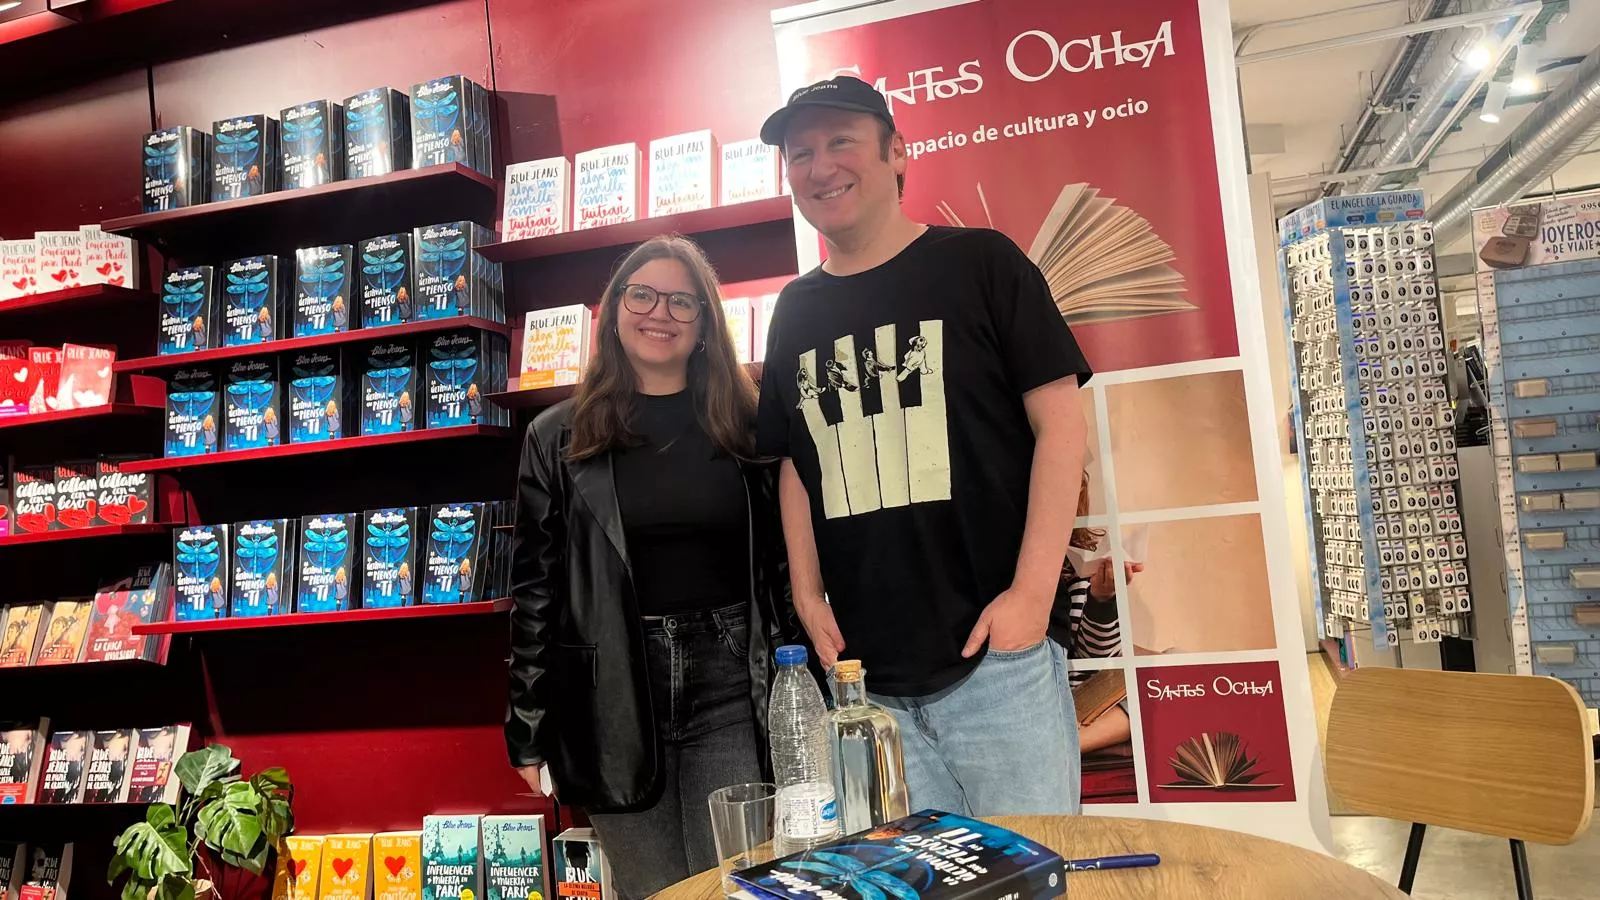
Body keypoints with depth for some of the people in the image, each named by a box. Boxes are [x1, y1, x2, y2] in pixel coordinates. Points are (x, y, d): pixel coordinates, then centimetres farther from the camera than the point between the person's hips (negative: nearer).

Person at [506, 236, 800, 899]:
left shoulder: (747, 426, 6)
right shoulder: (558, 439, 5)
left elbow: (786, 561, 7)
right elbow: (534, 587, 4)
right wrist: (529, 729, 2)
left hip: (732, 687, 0)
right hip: (613, 698, 0)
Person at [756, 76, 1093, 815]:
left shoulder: (978, 263, -1)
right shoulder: (796, 311, 12)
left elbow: (1061, 424, -5)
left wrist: (1034, 590, -13)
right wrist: (808, 591, 5)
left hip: (997, 655, -4)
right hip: (869, 675, 4)